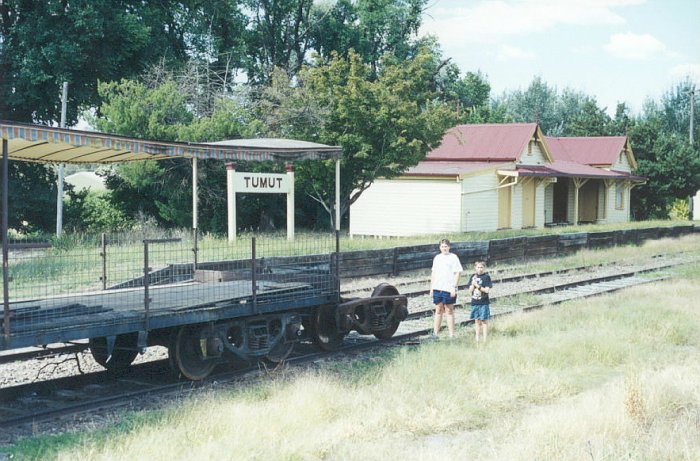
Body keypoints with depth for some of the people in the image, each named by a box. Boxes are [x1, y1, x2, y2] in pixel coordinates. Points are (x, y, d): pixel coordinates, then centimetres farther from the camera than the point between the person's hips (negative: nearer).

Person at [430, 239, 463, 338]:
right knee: (438, 311, 9)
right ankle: (435, 333, 12)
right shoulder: (437, 258, 14)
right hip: (437, 288, 5)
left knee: (449, 311, -1)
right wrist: (431, 287, 13)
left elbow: (457, 273, -6)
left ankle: (452, 335, 1)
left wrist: (454, 287, -13)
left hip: (448, 289, -5)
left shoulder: (453, 257, -2)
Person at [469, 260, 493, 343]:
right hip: (475, 302, 5)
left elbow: (487, 290, -10)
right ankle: (477, 339, 17)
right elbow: (470, 289, 6)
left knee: (484, 321, -1)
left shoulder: (486, 277, -5)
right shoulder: (473, 277, 9)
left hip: (484, 303, -5)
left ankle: (484, 339, 2)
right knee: (477, 321, 11)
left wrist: (478, 286, -16)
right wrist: (473, 284, -13)